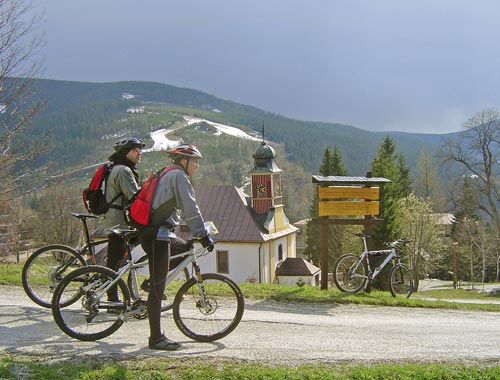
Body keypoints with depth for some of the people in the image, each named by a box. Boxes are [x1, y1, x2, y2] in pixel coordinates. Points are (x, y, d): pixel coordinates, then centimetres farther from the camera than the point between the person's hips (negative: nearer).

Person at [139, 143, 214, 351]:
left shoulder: (168, 175, 22)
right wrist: (203, 235, -14)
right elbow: (191, 208, -16)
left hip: (151, 231, 10)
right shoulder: (178, 176, -8)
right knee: (158, 286, -7)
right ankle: (156, 338, -3)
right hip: (156, 235, -10)